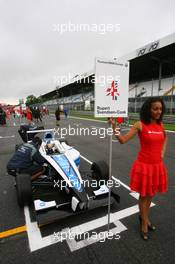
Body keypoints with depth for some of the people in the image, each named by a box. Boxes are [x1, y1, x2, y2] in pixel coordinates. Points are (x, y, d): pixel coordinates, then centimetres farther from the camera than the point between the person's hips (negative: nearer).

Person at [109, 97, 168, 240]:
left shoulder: (160, 124, 2)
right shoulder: (140, 125, -14)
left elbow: (165, 138, 23)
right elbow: (123, 140, -18)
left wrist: (162, 152, 9)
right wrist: (114, 127, -30)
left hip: (158, 165, 6)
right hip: (144, 165, -5)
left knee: (151, 194, 21)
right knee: (144, 195, 12)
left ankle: (144, 216, 47)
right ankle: (144, 223, 36)